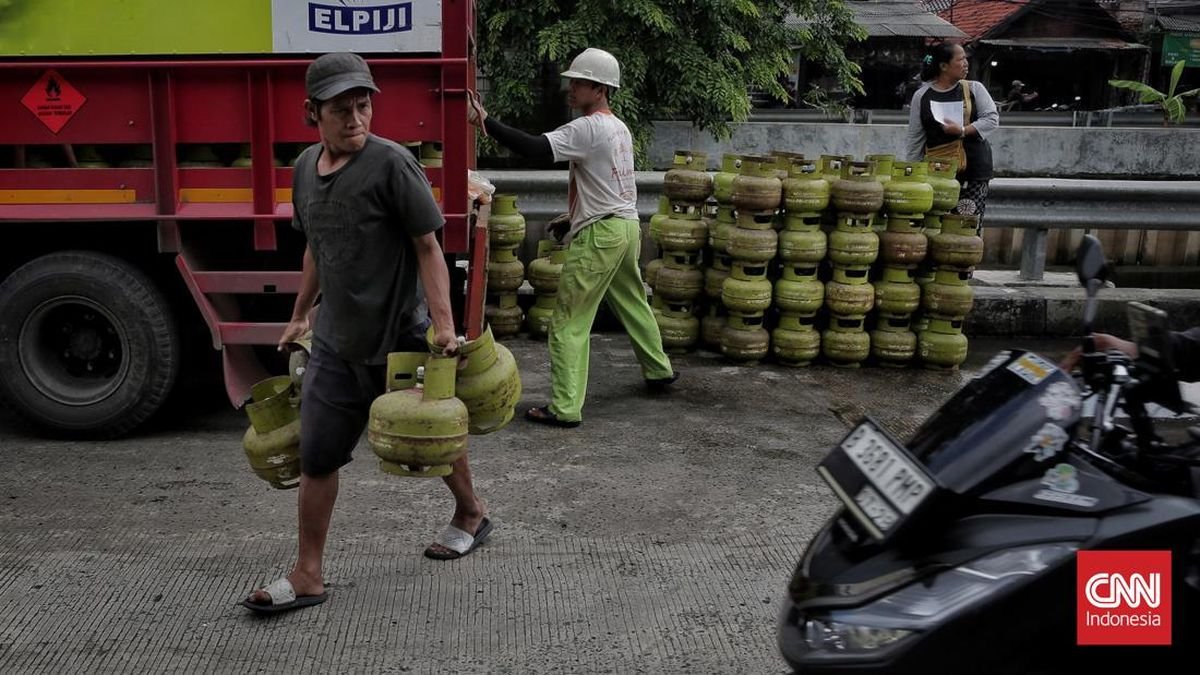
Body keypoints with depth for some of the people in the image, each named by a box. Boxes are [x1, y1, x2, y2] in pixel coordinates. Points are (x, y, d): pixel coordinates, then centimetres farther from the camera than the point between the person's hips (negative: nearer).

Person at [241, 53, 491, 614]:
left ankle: (471, 515, 41)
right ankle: (308, 576, 15)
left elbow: (427, 247, -15)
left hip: (400, 336, -5)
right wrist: (301, 314, 23)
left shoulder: (391, 163, -15)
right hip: (336, 341, 6)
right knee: (316, 456, 4)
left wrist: (444, 326, -22)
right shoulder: (306, 167, 5)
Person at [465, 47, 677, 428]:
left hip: (600, 234, -10)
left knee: (568, 323, -5)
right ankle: (659, 371, 43)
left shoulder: (588, 129, -16)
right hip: (627, 226, 10)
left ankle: (565, 408, -5)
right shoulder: (620, 128, 13)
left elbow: (535, 148, -28)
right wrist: (573, 218, 16)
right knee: (632, 304, 27)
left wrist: (485, 122, -29)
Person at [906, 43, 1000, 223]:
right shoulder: (922, 96, 6)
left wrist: (963, 131, -13)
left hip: (973, 168, 0)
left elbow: (992, 119, 0)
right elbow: (915, 139, 9)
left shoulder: (974, 89, 8)